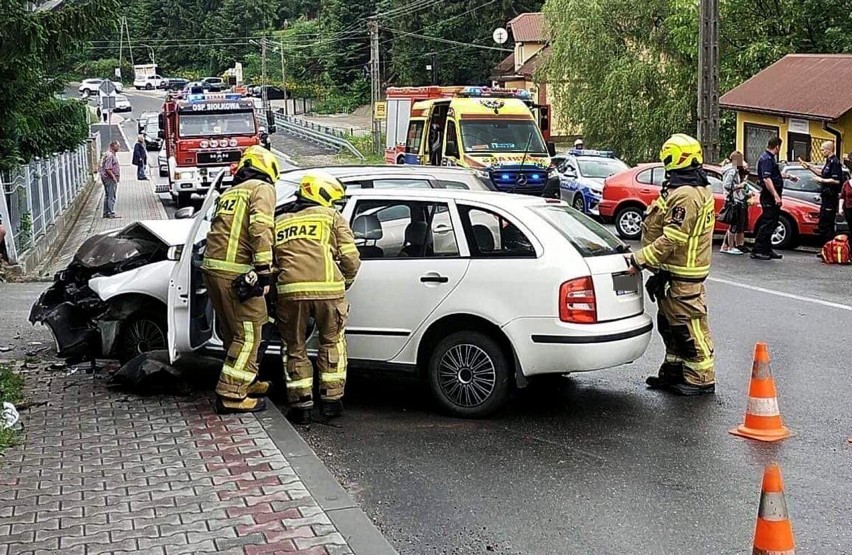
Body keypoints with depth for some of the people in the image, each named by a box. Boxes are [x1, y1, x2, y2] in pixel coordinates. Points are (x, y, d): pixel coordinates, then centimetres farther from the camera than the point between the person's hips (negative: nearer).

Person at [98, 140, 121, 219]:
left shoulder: (111, 154, 15)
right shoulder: (110, 155, -18)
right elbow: (107, 169, -24)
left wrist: (114, 177, 18)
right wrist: (114, 177, -21)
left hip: (107, 178, 11)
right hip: (110, 178, -11)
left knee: (107, 196, 13)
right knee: (112, 197, -7)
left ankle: (106, 213, 18)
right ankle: (111, 213, -5)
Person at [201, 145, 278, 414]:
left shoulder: (230, 193, 26)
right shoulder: (262, 189, 0)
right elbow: (260, 228, -15)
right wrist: (265, 270, -17)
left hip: (212, 267, 9)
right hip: (236, 272, -8)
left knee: (234, 333, 20)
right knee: (248, 334, -2)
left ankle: (244, 383, 32)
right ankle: (231, 395, -2)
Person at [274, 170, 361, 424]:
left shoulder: (279, 222, 25)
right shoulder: (332, 217, 16)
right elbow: (350, 258, 8)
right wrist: (345, 284, 24)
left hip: (290, 290, 2)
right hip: (327, 288, -2)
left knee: (295, 348, 18)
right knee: (332, 342, 20)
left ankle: (301, 405, 18)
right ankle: (331, 401, 21)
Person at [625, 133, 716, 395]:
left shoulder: (685, 195, -22)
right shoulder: (698, 189, 13)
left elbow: (671, 240, -26)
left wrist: (639, 259, -23)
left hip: (683, 275, -11)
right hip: (678, 271, 11)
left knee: (688, 325, -2)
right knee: (670, 323, 18)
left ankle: (701, 379, 7)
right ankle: (674, 371, 29)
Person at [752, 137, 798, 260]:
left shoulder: (770, 158, 17)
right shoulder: (766, 159, -16)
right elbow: (766, 179, -26)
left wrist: (788, 176, 44)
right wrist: (776, 195, -30)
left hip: (772, 196, 11)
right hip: (769, 196, -11)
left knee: (771, 224, 13)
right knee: (767, 224, -9)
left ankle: (767, 250, 17)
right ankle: (757, 251, -7)